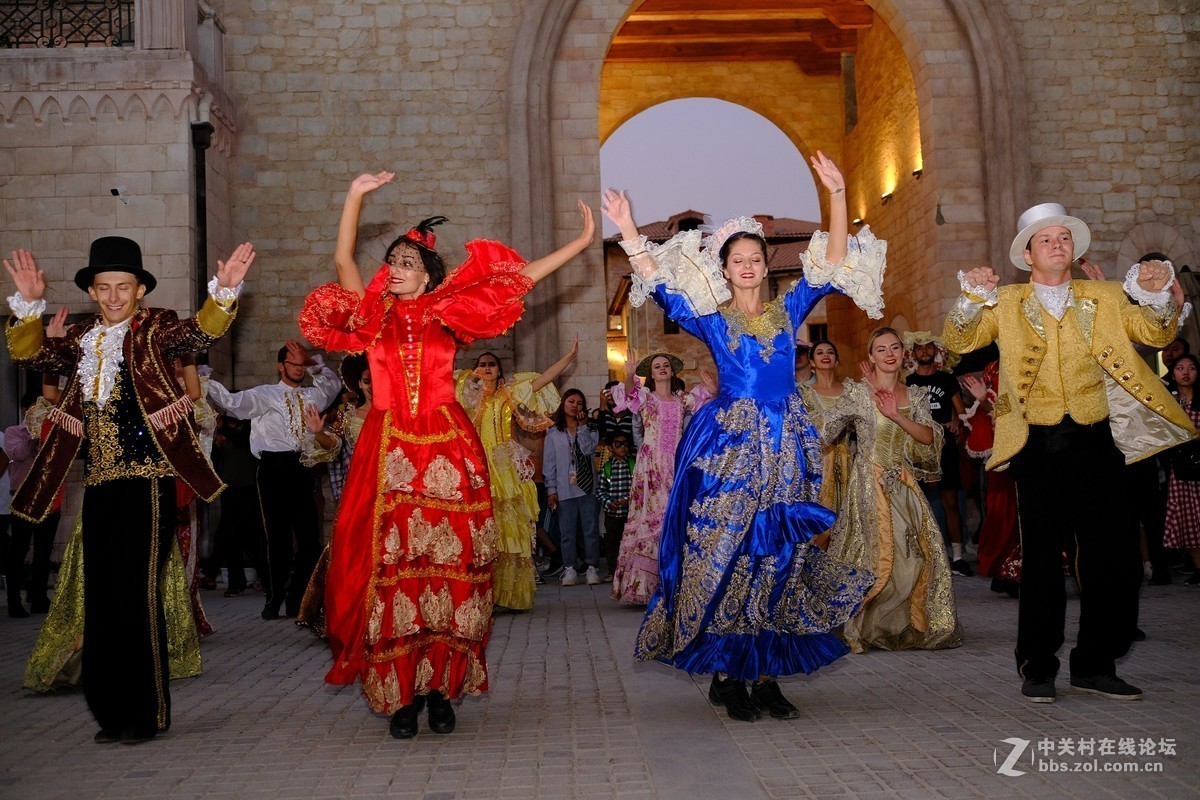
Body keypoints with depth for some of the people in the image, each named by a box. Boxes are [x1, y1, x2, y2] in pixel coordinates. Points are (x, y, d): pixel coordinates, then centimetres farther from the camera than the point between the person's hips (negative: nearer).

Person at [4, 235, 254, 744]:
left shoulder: (156, 330, -1)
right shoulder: (81, 339, 15)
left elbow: (200, 333, -17)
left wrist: (224, 291, -34)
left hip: (146, 480, -6)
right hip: (99, 485, 6)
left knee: (137, 595, -8)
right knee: (101, 598, 9)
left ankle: (147, 714, 3)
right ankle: (112, 712, 19)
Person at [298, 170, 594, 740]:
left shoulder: (448, 314, 9)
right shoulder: (374, 315, 11)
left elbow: (517, 279, 8)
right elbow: (343, 260, 1)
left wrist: (581, 242, 7)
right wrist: (356, 195, -3)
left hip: (447, 451, 0)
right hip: (388, 452, 0)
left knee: (447, 563, -1)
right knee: (390, 564, -3)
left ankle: (441, 688, 8)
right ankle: (401, 694, 5)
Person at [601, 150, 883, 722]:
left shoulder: (789, 310, 11)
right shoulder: (711, 320, 6)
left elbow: (833, 263, 6)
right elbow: (659, 284, -2)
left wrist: (836, 195, -2)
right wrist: (628, 233, -12)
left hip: (786, 450, 3)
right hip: (728, 447, -3)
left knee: (779, 561, 4)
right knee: (724, 558, -3)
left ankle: (767, 675, 12)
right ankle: (725, 675, 8)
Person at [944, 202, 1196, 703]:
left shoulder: (1105, 299, 13)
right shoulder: (1004, 304, 7)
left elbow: (1156, 334, 9)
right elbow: (958, 342, -2)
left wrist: (1159, 295, -9)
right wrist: (971, 298, -19)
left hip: (1095, 444, 2)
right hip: (1038, 448, -2)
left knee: (1115, 557, 2)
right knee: (1042, 560, 3)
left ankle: (1095, 665, 17)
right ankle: (1037, 669, 15)